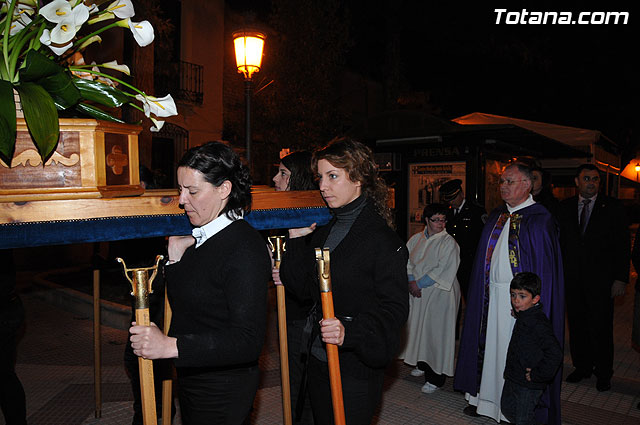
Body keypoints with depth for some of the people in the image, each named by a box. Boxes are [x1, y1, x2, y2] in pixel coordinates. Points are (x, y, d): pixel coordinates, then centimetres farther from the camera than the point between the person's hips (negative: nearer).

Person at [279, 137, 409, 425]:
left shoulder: (383, 240, -16)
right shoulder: (322, 231, 6)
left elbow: (394, 310, -17)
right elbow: (303, 287, 5)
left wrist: (349, 332, -31)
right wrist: (296, 240, -2)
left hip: (355, 371, -7)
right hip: (318, 363, 7)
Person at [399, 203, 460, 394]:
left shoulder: (448, 242, -9)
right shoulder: (416, 239, 7)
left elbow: (443, 270, -15)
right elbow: (407, 261, 6)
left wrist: (419, 284, -15)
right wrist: (411, 282, -11)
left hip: (439, 294, -5)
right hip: (417, 292, 6)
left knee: (436, 331, -3)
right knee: (419, 327, 13)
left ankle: (436, 377, 6)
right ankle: (423, 365, 32)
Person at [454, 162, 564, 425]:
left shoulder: (540, 220, -10)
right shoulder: (496, 216, 9)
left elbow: (545, 269, -13)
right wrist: (485, 290, 10)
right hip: (491, 295, 6)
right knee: (490, 346, 14)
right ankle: (486, 397, 30)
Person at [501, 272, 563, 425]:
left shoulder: (539, 323, -26)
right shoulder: (522, 316, 2)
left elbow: (555, 354, -31)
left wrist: (537, 374, -23)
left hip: (528, 385, -9)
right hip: (512, 377, 9)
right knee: (506, 408, 22)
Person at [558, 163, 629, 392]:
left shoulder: (612, 207, -2)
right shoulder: (565, 207, 6)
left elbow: (622, 245, -3)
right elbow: (560, 242, 7)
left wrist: (621, 278, -9)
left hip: (600, 280, -3)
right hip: (572, 279, 3)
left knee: (601, 328, 5)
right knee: (577, 326, 12)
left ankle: (603, 373, 22)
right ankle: (582, 367, 29)